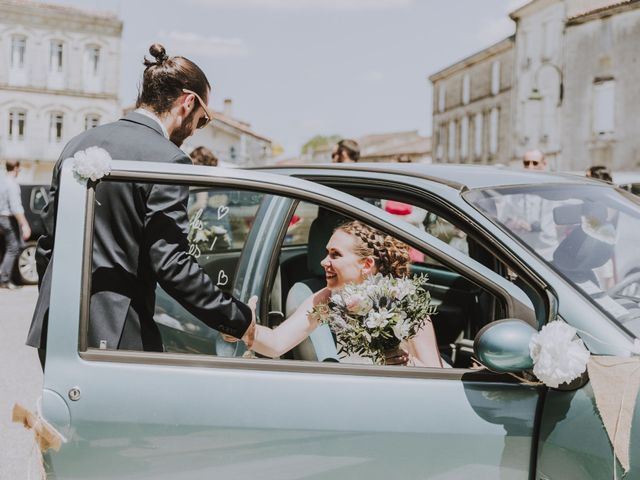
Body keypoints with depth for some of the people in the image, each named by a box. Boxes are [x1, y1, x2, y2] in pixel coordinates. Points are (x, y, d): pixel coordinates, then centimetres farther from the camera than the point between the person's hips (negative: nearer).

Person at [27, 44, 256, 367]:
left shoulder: (78, 144, 11)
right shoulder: (166, 159, -13)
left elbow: (48, 240, 15)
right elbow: (171, 265, -18)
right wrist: (238, 318, -10)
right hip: (112, 337, -8)